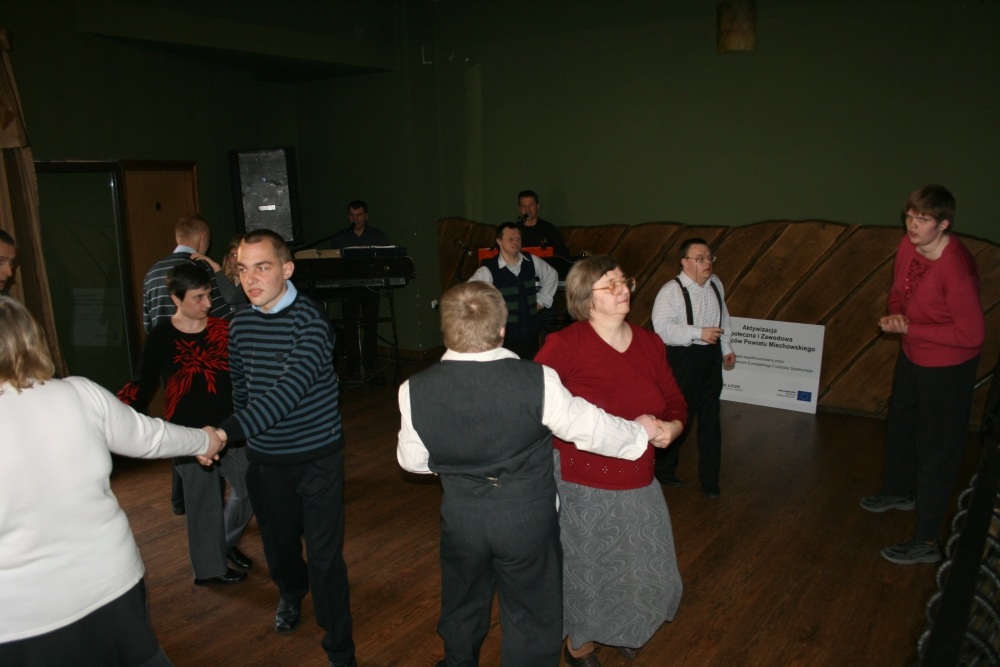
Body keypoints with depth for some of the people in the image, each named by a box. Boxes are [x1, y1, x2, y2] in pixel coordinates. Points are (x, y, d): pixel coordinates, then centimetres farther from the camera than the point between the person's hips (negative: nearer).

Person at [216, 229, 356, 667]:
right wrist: (246, 440, 13)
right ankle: (291, 594, 54)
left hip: (317, 456, -5)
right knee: (277, 540, 22)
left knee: (325, 557, -1)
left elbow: (290, 390, -31)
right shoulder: (240, 325, 1)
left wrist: (227, 431, -37)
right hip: (264, 458, 6)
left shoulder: (309, 321, -19)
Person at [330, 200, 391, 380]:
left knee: (370, 326, -2)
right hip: (348, 286, 1)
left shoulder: (379, 237, 9)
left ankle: (368, 367, 4)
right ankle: (352, 368, 1)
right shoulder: (339, 238, 12)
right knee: (350, 327, -3)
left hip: (371, 286, -1)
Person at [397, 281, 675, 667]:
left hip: (461, 517, 3)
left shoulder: (415, 390, -20)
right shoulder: (537, 381, -26)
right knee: (531, 616, 21)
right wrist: (640, 432, 7)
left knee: (462, 607, 29)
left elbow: (412, 460, -4)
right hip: (528, 518, -2)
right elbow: (591, 429, -13)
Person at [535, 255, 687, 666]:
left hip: (638, 484, 5)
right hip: (580, 486, -5)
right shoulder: (564, 345, -16)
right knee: (584, 571, 13)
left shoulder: (650, 344, 0)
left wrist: (672, 427, -12)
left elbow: (674, 401, 9)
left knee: (643, 569, 20)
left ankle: (621, 629, 55)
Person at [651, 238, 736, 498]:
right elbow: (662, 327, -26)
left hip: (711, 358, 7)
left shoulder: (715, 284, 6)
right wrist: (699, 333, -27)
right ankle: (663, 468, 27)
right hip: (684, 360, -7)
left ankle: (709, 480, 23)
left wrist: (727, 347, 18)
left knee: (710, 420, 11)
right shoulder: (671, 291, -17)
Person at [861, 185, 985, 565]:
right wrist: (895, 314, -11)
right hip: (913, 355, 9)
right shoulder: (908, 245, -8)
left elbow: (971, 334, -28)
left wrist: (909, 328, -25)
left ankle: (927, 542, 15)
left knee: (937, 449, 2)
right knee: (900, 425, 26)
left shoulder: (956, 268, -31)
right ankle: (899, 491, 52)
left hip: (947, 367, -8)